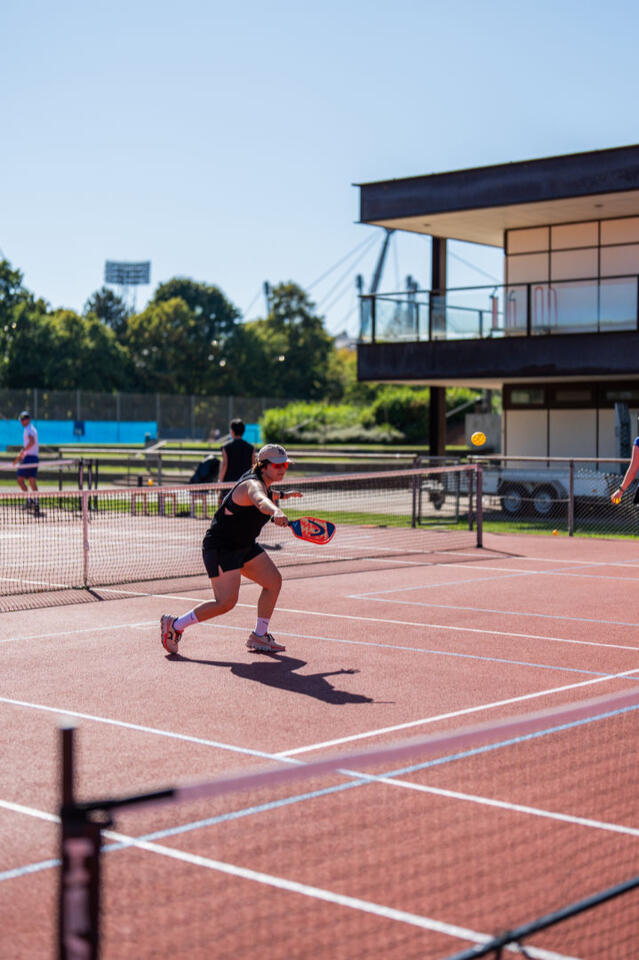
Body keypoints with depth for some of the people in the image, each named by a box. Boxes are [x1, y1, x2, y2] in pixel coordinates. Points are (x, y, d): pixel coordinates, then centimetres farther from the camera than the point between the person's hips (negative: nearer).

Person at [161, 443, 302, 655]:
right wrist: (276, 512, -71)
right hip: (220, 548, -10)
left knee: (274, 581, 2)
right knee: (226, 602, -16)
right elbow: (260, 501, -51)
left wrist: (282, 495, 47)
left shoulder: (263, 484, 6)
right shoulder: (253, 484, -24)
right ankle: (174, 625, 1)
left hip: (245, 546, 10)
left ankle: (259, 637, 13)